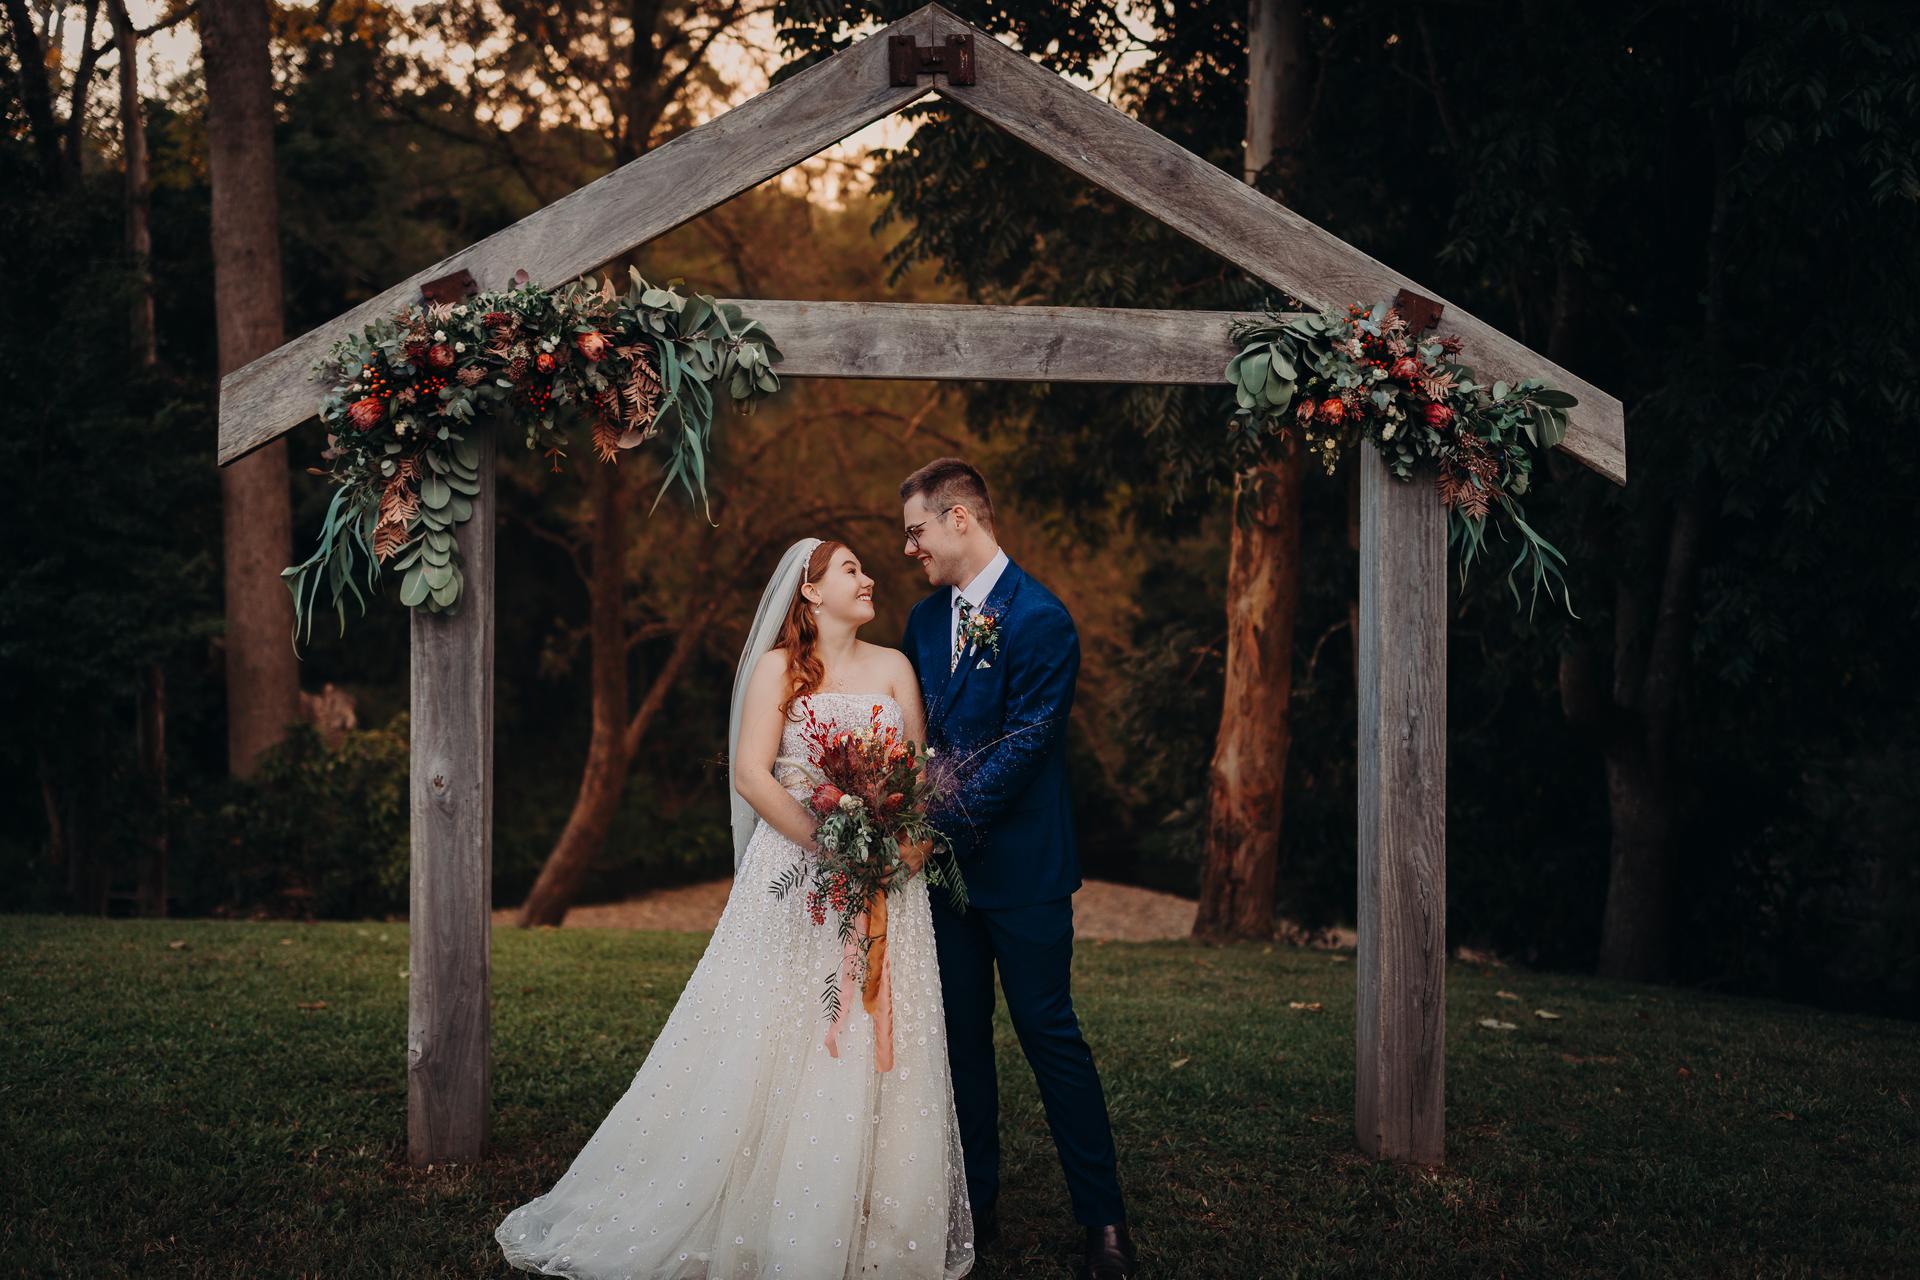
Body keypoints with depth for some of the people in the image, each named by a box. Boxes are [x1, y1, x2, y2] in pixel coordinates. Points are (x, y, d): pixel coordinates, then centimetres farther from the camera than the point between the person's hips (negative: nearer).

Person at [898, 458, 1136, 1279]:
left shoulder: (1040, 619, -12)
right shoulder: (924, 619, 10)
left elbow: (1023, 745, -17)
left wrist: (939, 815, -19)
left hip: (1019, 864, -7)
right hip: (944, 859, 7)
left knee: (1050, 1034, -2)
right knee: (961, 1039, 12)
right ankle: (976, 1204, 23)